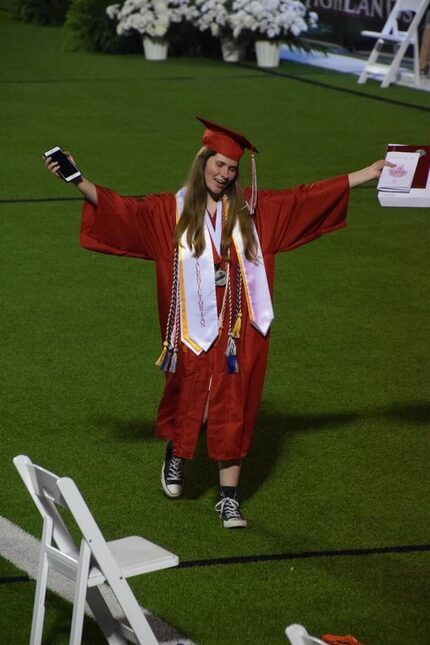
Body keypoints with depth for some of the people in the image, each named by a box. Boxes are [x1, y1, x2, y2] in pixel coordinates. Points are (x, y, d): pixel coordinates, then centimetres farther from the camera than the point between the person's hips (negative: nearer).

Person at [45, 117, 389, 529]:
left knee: (232, 411, 5)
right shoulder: (170, 210, -2)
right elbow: (120, 208, -11)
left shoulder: (251, 210, 4)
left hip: (238, 332, 2)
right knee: (186, 402, 12)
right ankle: (174, 456, 44)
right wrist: (77, 180, -24)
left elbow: (310, 198, 8)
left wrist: (371, 173, 8)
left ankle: (229, 498, 14)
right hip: (193, 332, -1)